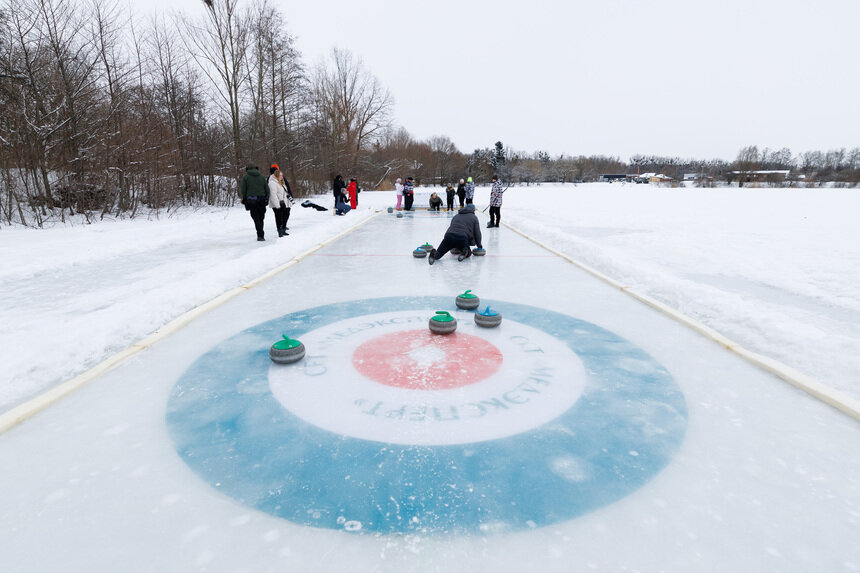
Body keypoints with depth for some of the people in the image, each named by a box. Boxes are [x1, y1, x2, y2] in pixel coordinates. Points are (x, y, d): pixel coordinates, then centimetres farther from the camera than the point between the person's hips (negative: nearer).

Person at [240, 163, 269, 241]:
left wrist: (244, 199, 9)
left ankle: (261, 235, -11)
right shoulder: (261, 176, 10)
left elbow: (243, 190, -4)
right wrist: (267, 199, 10)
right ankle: (260, 234, 18)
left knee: (256, 218, -1)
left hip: (251, 201, -3)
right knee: (261, 218, 12)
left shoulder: (245, 177, 1)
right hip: (262, 200, 3)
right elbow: (267, 189, 6)